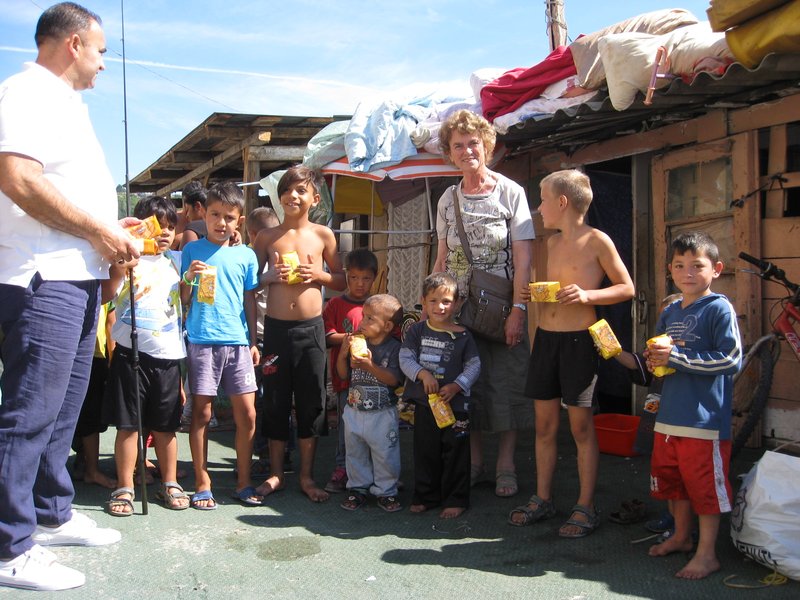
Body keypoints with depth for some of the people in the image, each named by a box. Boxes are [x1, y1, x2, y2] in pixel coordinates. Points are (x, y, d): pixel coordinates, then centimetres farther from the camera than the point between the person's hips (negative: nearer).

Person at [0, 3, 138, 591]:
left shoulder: (66, 103, 23)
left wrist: (111, 229, 17)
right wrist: (98, 231, -16)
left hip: (78, 279, 10)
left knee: (62, 408, 16)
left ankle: (51, 514, 29)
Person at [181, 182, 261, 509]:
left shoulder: (246, 255, 9)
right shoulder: (192, 250, 4)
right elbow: (182, 299, 5)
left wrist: (253, 342, 11)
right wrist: (189, 278, -15)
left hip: (237, 341, 2)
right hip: (201, 340, -2)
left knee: (247, 414, 2)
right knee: (201, 412, 2)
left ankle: (244, 482, 16)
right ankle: (202, 483, 15)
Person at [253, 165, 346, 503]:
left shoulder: (323, 235, 3)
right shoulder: (267, 237, 4)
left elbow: (341, 282, 10)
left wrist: (319, 274, -10)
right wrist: (270, 276, -10)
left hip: (311, 328, 0)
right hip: (276, 327, 0)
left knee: (311, 402, 6)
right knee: (275, 401, 7)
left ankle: (307, 476, 19)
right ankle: (276, 473, 23)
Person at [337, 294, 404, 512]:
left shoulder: (394, 348, -11)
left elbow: (393, 380, -19)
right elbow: (343, 374, 5)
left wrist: (370, 365, -29)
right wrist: (343, 353, -12)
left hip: (383, 414, -4)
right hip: (355, 410, 4)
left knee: (385, 455, 6)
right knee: (355, 453, 15)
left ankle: (385, 491, 22)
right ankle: (357, 488, 31)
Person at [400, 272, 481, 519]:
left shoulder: (462, 335, -3)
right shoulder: (417, 330, 3)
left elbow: (474, 365, -2)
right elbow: (405, 358, -2)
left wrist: (456, 385, -15)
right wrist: (423, 374, -18)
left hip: (455, 404, -2)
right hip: (424, 402, 2)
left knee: (455, 452, 4)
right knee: (425, 451, 13)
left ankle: (456, 499, 17)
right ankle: (425, 496, 28)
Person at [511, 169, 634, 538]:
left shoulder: (597, 241, -7)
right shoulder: (552, 243, 13)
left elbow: (627, 288, -3)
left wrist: (587, 295, -17)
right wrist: (533, 292, 4)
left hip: (578, 340, -7)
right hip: (545, 337, 7)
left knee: (581, 425, 0)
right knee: (544, 423, 10)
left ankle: (585, 508, 11)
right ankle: (542, 500, 21)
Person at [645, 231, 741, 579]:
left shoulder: (720, 309, -9)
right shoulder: (670, 313, 13)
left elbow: (732, 360, -18)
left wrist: (677, 357, -19)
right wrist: (654, 361, 2)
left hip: (706, 418, -7)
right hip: (669, 416, 8)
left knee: (706, 485, 0)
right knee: (674, 479, 19)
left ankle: (707, 554, 14)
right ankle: (681, 536, 37)